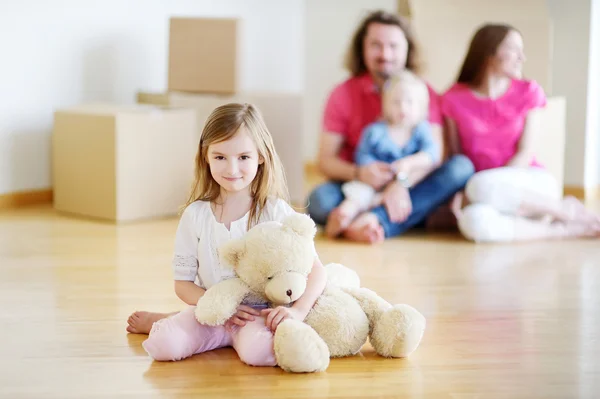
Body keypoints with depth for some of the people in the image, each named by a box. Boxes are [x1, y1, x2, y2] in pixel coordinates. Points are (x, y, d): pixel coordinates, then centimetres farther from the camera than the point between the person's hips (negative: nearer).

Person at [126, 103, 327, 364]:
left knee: (258, 350, -35)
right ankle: (161, 322, 12)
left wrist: (298, 310, -27)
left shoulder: (275, 212, -7)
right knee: (164, 346, -25)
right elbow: (183, 283, 2)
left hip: (261, 312, -2)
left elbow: (316, 271, -9)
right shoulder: (195, 216, -2)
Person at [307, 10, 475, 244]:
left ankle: (377, 221, -38)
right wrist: (357, 173, -25)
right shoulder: (343, 95, 3)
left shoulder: (424, 93, 4)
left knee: (461, 167, -26)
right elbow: (325, 160, -3)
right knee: (319, 200, -30)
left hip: (408, 192, 2)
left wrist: (402, 184, -30)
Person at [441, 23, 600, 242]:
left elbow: (526, 153, -4)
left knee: (481, 186, -36)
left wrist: (482, 190, -17)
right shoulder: (454, 99, 2)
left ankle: (566, 210, -15)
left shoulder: (528, 91, 2)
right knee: (474, 221, -37)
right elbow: (455, 154, 5)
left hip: (532, 185, -1)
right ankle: (567, 229, -21)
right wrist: (465, 193, -16)